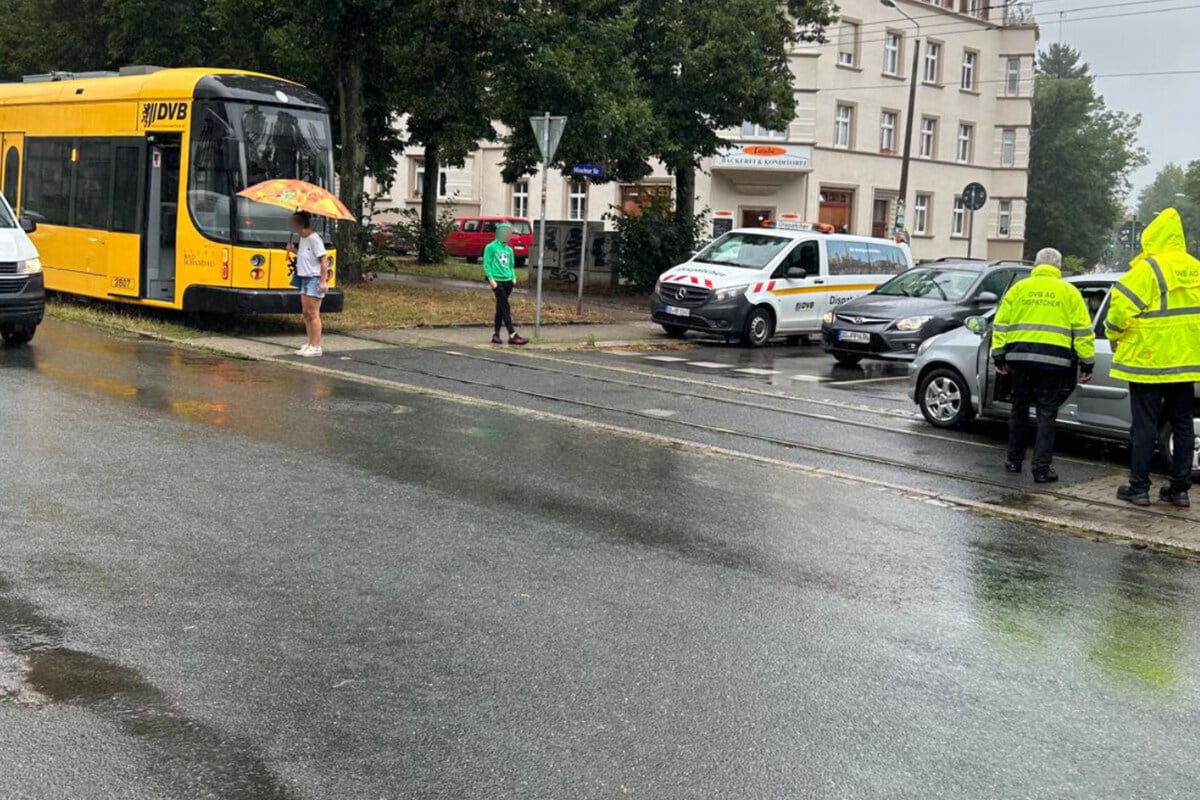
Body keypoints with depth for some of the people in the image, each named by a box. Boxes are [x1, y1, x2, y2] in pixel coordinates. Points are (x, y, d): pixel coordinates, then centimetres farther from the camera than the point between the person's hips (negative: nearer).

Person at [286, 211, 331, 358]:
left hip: (314, 279, -10)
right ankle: (310, 344, 19)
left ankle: (316, 347, -3)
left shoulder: (314, 239, -17)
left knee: (313, 314, -7)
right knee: (306, 313, 12)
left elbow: (324, 260, -19)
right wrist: (294, 250, 6)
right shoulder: (302, 239, 11)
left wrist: (323, 281, -22)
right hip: (305, 279, 10)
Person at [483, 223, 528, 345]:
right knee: (505, 307, -12)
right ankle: (512, 335, -18)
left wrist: (513, 278, 8)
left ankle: (496, 334, 15)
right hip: (497, 281, -7)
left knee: (500, 308, 10)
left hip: (507, 281, 7)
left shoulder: (509, 250, 17)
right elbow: (486, 264, -7)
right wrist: (491, 279, -14)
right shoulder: (491, 247, -3)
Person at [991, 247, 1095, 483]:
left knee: (1019, 410, 15)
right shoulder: (1069, 292, 7)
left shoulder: (1019, 288, 11)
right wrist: (1087, 362, 8)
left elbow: (1001, 324, 8)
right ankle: (1042, 468, -1)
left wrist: (999, 355, 12)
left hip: (1020, 357, 2)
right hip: (1053, 360, -2)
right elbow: (1083, 331, 4)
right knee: (1046, 414, 2)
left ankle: (1014, 460, 22)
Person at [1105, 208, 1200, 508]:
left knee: (1144, 424, 0)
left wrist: (1114, 336, 0)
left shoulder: (1148, 269, -13)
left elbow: (1121, 306, -16)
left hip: (1149, 359, -6)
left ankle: (1139, 488, 3)